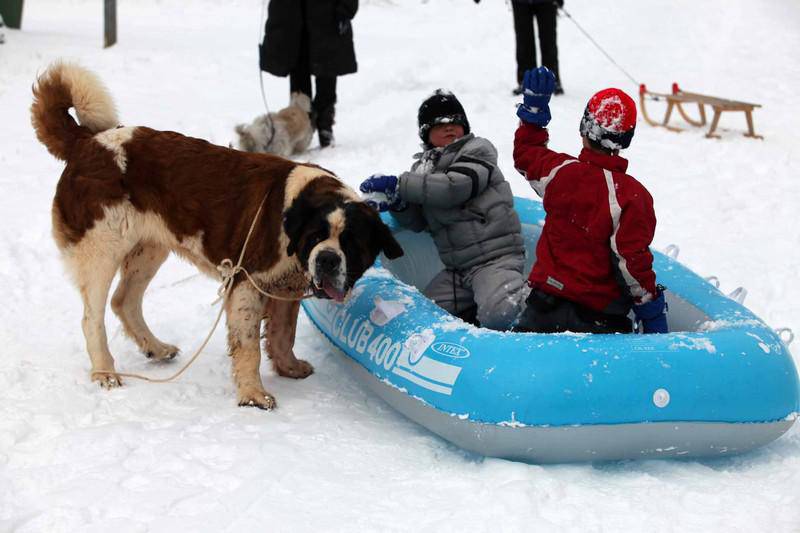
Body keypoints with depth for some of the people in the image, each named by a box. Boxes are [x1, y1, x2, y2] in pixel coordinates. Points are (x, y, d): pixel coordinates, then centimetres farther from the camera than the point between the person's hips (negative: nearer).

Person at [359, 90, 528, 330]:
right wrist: (398, 204, -10)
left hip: (496, 256, -7)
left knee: (498, 316, -30)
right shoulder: (424, 167, 18)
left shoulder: (478, 149, -2)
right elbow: (418, 222, 13)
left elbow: (454, 187, -20)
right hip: (457, 268, 7)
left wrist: (398, 184, -21)